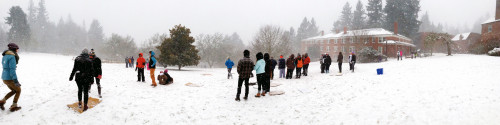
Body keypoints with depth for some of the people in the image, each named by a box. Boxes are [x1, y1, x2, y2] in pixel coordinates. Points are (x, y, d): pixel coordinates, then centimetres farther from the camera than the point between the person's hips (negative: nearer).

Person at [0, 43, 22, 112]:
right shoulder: (12, 57, -19)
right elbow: (12, 69, -24)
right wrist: (16, 80, -23)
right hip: (10, 79, -8)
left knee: (14, 91, 26)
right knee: (18, 90, 14)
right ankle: (14, 106, 16)